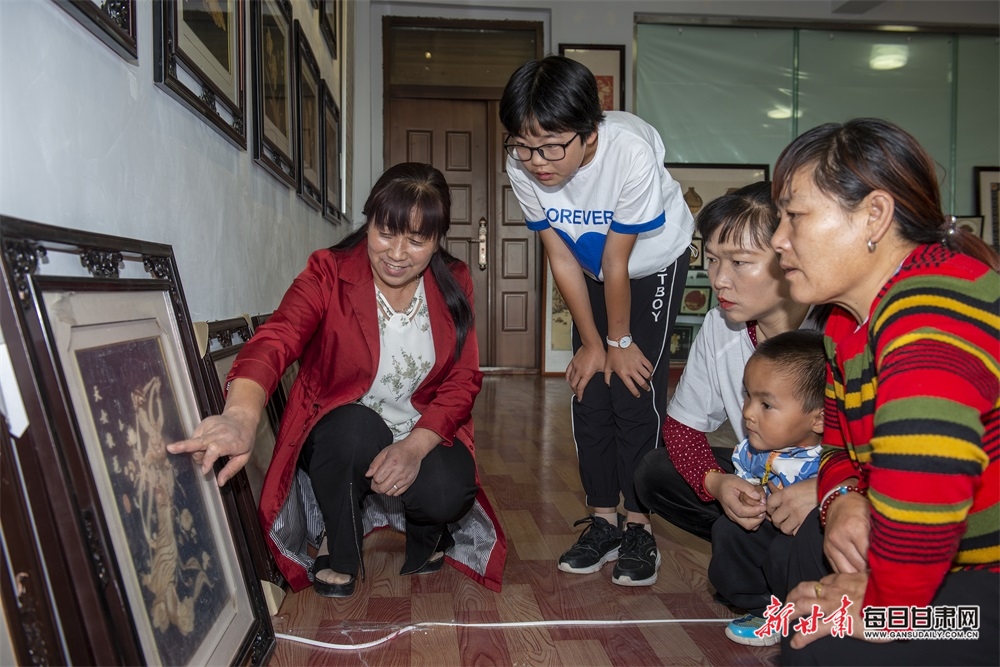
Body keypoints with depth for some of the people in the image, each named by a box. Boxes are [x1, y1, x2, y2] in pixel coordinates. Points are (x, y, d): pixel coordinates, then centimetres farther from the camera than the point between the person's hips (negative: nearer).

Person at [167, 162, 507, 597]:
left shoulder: (453, 285, -4)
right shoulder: (329, 273, -14)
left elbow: (463, 381, -7)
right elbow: (275, 341, -33)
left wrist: (416, 446, -25)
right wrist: (242, 414, -55)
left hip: (425, 437, 2)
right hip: (339, 440, -1)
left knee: (446, 494, -29)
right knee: (356, 426, -36)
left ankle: (426, 536, 11)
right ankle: (340, 558, -7)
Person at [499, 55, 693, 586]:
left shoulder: (631, 152, -38)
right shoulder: (521, 166, -26)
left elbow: (618, 262, -28)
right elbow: (561, 257, -15)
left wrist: (619, 342, -15)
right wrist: (591, 342, -9)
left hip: (653, 263, -4)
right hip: (593, 270, 4)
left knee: (635, 393, -10)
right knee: (588, 391, 1)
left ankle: (638, 528, 3)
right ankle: (603, 520, 13)